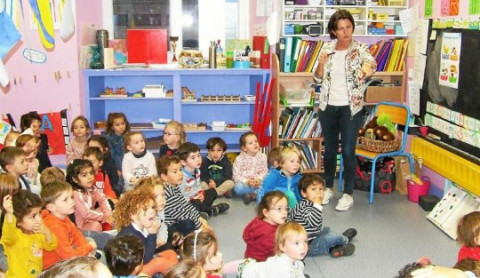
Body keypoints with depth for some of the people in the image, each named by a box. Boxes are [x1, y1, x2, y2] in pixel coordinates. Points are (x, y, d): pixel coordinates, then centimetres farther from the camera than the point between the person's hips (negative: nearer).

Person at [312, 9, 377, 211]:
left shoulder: (360, 49, -8)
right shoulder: (327, 48, 2)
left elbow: (371, 64, -31)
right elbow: (317, 80, 7)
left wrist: (367, 67, -54)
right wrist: (321, 64, -14)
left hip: (350, 108, -3)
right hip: (328, 107, 3)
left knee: (348, 151, 2)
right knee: (329, 149, 14)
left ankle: (348, 194, 16)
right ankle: (329, 188, 30)